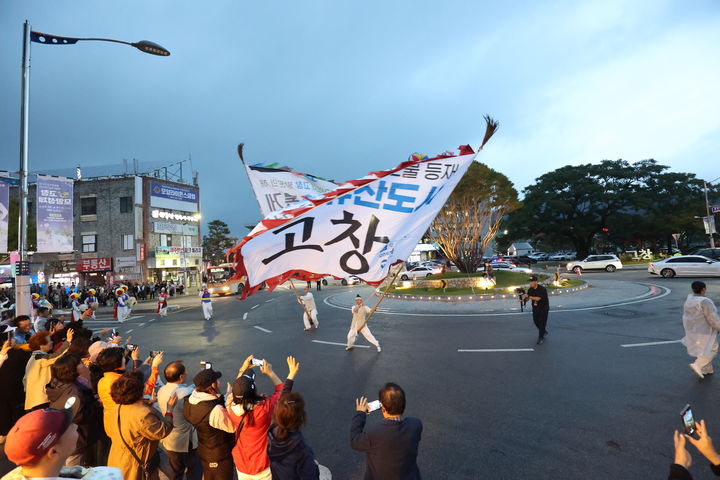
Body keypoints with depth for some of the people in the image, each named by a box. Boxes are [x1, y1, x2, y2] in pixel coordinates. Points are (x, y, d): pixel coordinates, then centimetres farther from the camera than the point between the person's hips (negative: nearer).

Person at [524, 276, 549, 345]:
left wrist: (530, 297, -18)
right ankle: (544, 331, 38)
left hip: (543, 308, -6)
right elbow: (527, 298, -1)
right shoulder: (530, 289, -3)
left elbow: (538, 298, -30)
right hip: (535, 308, 6)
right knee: (536, 321, 12)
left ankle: (541, 338, 4)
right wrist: (526, 297, -24)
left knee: (542, 323, -4)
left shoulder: (542, 289, -23)